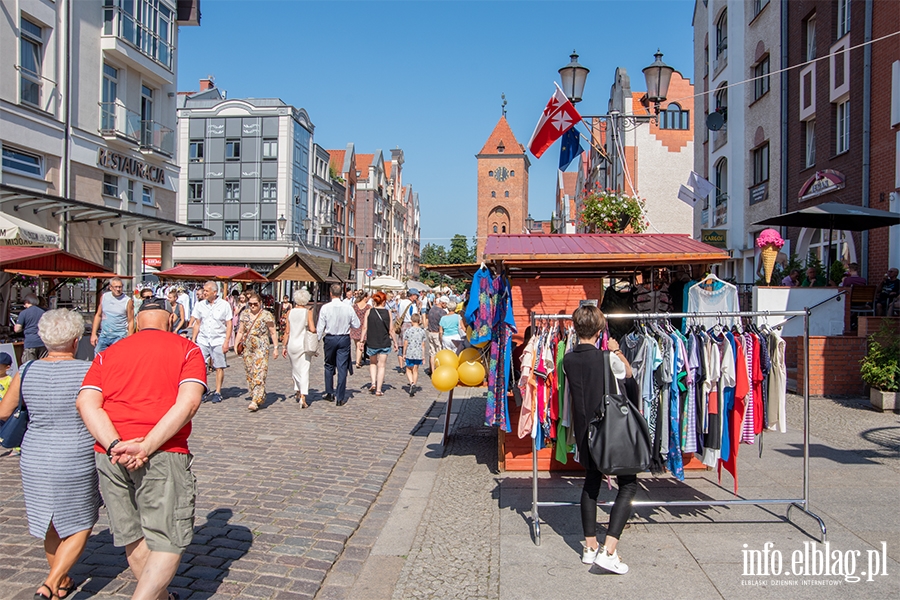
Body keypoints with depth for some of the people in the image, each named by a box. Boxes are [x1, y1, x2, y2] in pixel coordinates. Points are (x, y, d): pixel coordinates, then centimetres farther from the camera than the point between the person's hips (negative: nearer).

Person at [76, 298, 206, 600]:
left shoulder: (107, 354, 15)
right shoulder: (186, 349, 4)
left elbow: (86, 403, -2)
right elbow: (188, 403, -13)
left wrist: (116, 446, -12)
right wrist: (146, 447, -15)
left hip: (109, 456, 5)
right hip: (164, 454, -4)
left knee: (133, 538, 19)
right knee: (168, 541, 4)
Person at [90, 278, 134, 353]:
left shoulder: (128, 301, -7)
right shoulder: (104, 297, 6)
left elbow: (130, 322, -5)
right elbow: (98, 315, 13)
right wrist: (93, 334, 8)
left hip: (119, 337, -4)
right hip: (103, 335, 4)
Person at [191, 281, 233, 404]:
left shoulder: (224, 305, 0)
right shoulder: (200, 305, 8)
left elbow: (229, 325, 0)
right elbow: (197, 323, 15)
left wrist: (226, 341, -7)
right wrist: (193, 339, 9)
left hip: (218, 341, -2)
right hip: (202, 340, 3)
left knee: (219, 367, 0)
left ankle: (217, 393, 10)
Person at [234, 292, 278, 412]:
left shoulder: (266, 315, -2)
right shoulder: (245, 314, 11)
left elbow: (273, 333, 0)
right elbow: (240, 331, 16)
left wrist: (275, 348, -5)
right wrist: (236, 344, 5)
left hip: (261, 348, -5)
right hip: (247, 348, 5)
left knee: (259, 374, -12)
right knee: (250, 374, 7)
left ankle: (255, 401, -17)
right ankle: (260, 398, 18)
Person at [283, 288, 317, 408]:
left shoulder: (290, 312, 1)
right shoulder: (308, 312, -7)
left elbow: (287, 331, 3)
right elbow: (312, 329, -15)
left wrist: (284, 346, 9)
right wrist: (313, 331, 8)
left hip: (292, 344, 3)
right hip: (303, 344, -3)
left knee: (295, 369, 20)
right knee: (304, 371, -3)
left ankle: (297, 392, 33)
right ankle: (302, 397, -14)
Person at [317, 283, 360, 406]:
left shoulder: (325, 307, -9)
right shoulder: (348, 307, -7)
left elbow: (320, 327, -5)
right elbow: (356, 324, 1)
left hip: (330, 338, 0)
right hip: (344, 339, 0)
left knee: (329, 366, 18)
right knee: (342, 367, 3)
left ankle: (329, 393, 25)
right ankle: (340, 397, 4)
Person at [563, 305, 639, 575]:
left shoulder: (568, 360, -3)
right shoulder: (608, 358, -16)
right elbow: (629, 373, 4)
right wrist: (617, 351, 20)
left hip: (584, 431, 5)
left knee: (591, 481, 20)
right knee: (628, 485, 5)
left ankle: (590, 547, 24)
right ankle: (608, 551, -5)